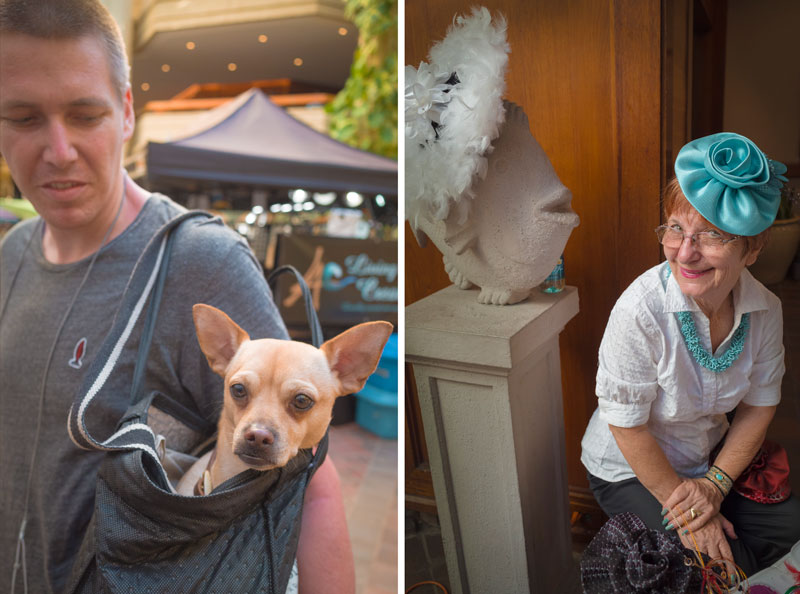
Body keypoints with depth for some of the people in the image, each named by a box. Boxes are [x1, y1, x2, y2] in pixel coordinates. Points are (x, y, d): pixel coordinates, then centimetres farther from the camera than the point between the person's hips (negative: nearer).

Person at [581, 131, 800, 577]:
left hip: (714, 459, 5)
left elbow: (759, 405, -1)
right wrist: (680, 503, -15)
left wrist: (714, 484, -10)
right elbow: (627, 427, -23)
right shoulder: (640, 311, -32)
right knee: (726, 565, -13)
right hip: (630, 471, -5)